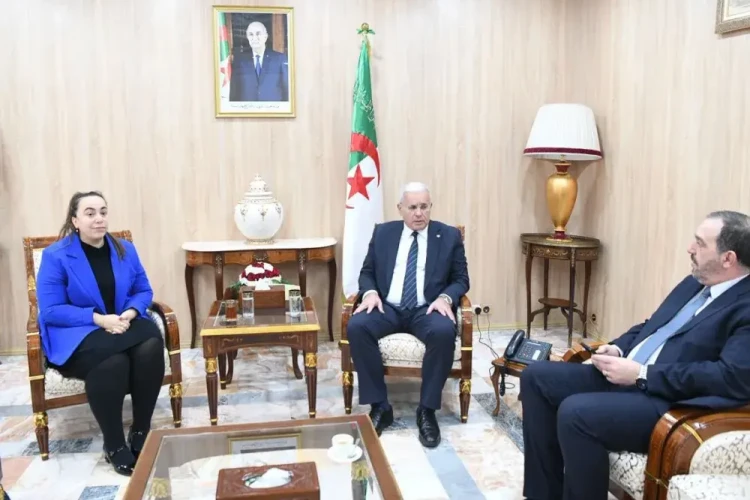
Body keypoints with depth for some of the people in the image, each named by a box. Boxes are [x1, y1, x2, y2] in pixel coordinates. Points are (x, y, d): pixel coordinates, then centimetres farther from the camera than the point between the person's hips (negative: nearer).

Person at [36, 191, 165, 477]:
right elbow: (50, 310, -11)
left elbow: (144, 291, 11)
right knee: (112, 362, -36)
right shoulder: (55, 256, -6)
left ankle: (141, 432, -14)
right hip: (76, 333, -4)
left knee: (151, 347, -30)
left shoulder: (124, 250, 8)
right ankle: (114, 445, -17)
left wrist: (130, 313, -13)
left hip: (123, 324, 4)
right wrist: (98, 319, -23)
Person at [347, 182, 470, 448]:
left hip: (427, 309, -1)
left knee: (444, 332, -35)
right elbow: (367, 272, 12)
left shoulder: (449, 236, 6)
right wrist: (370, 292, -10)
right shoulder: (383, 232, 10)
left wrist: (445, 298, -16)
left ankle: (427, 410, -18)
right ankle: (379, 406, -17)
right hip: (388, 307, 2)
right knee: (356, 326, -28)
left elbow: (461, 279, 5)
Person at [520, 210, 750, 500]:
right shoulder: (695, 283, 16)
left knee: (575, 412, -31)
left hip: (671, 401, -10)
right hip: (625, 375, 10)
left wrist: (641, 374, -22)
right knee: (536, 377, 2)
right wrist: (618, 349, 3)